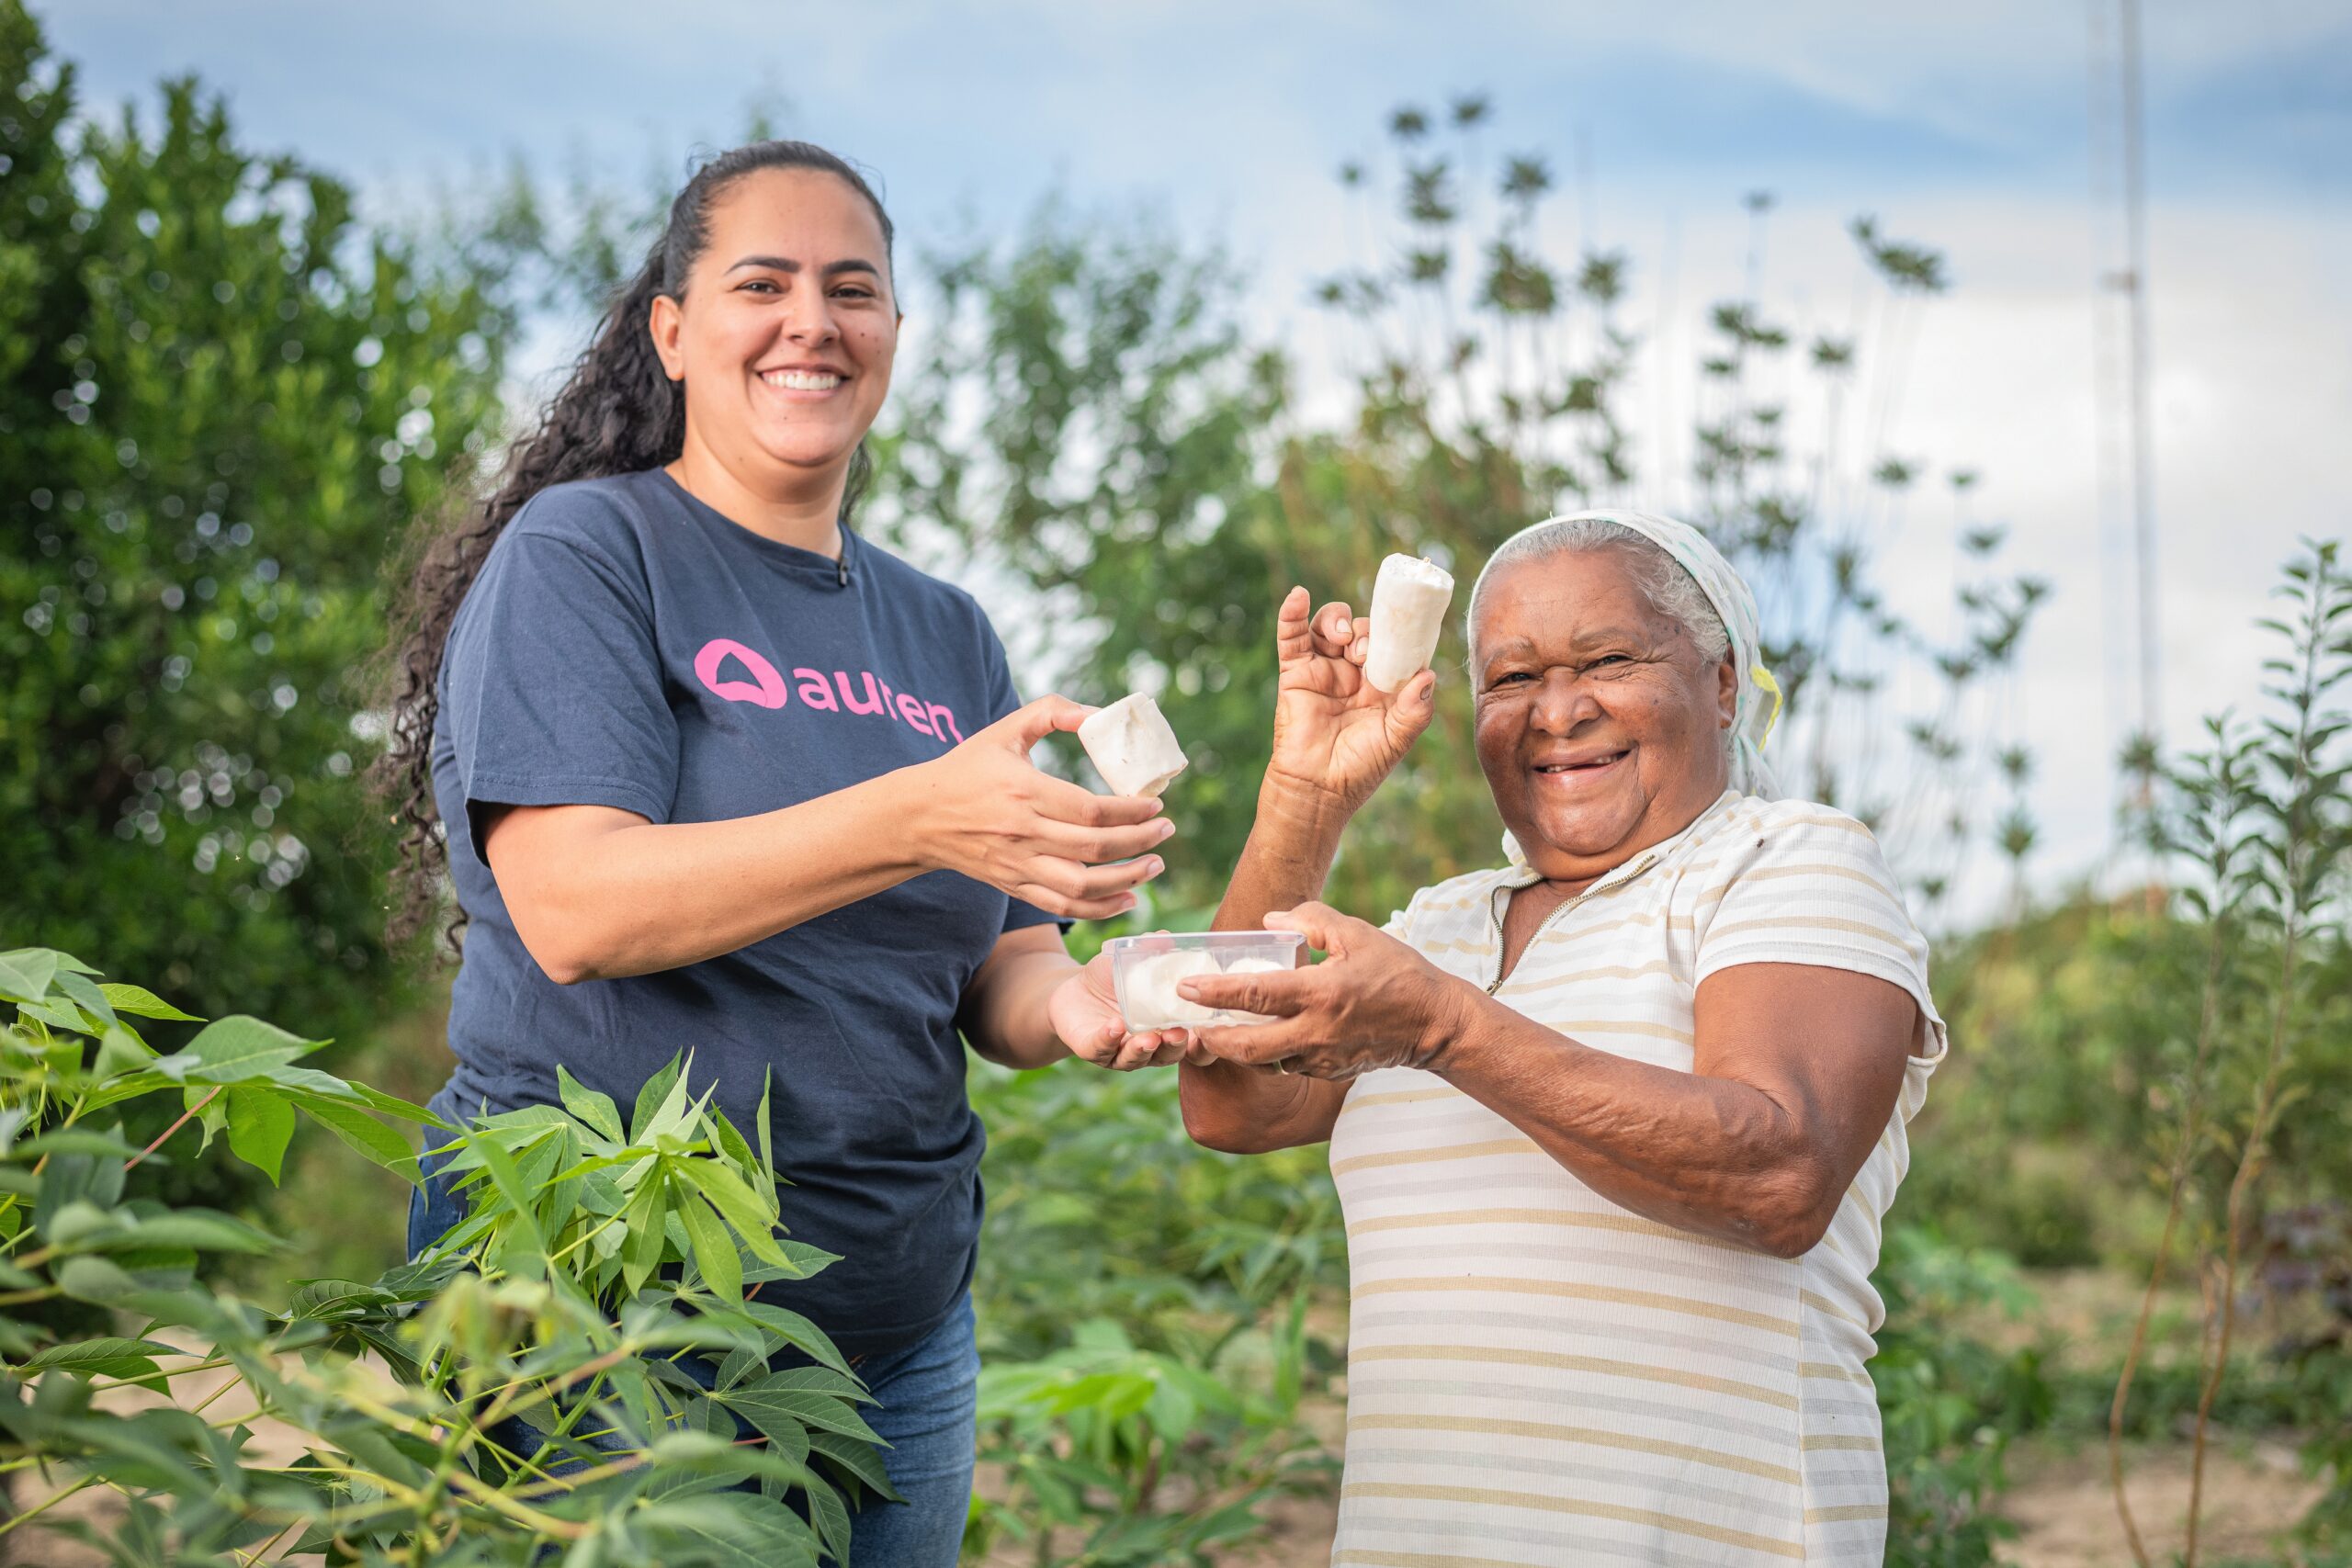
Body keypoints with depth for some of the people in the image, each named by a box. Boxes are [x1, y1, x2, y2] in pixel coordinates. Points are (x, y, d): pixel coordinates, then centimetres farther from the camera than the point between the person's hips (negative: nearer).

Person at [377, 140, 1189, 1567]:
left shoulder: (944, 631, 12)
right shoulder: (579, 550, -5)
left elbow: (995, 971, 10)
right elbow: (573, 906, -19)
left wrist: (1071, 1005, -14)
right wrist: (920, 818, -31)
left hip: (897, 1331, 6)